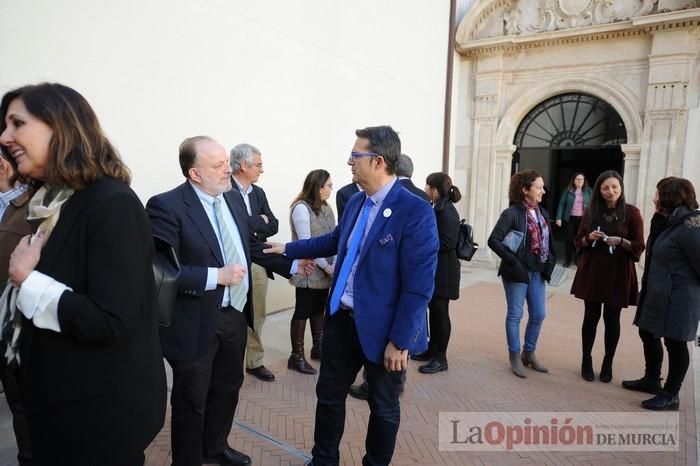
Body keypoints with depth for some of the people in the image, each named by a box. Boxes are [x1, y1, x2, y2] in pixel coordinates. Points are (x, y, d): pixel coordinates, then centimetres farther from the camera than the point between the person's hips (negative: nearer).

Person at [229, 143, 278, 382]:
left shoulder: (258, 192, 11)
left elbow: (273, 226, 7)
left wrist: (253, 225, -10)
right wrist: (261, 222, -8)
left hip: (258, 262, 7)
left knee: (257, 315, 15)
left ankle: (255, 362, 31)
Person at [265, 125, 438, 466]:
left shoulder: (416, 212, -20)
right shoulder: (355, 202, 4)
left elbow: (419, 286, -20)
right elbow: (335, 240, 22)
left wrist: (399, 340, -18)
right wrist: (287, 249, 23)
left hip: (380, 328, -7)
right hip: (341, 318, 7)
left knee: (383, 406, 16)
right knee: (329, 394, 20)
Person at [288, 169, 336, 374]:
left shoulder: (325, 207, 8)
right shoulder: (301, 208, -13)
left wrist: (335, 264, -5)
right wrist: (326, 267, -15)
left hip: (324, 271, 7)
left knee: (319, 309, 16)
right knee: (303, 311, 2)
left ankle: (318, 348, 30)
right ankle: (296, 356, 13)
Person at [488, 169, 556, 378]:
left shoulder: (542, 213, 9)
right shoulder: (512, 213, -14)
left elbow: (548, 241, 17)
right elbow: (493, 240, -19)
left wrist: (550, 261, 3)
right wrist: (513, 261, -20)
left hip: (537, 272, 7)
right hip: (517, 272, -7)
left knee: (538, 315, 13)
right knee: (515, 315, 5)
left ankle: (529, 353, 31)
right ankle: (515, 357, 19)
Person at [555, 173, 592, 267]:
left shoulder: (588, 191, 4)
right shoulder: (568, 191, 1)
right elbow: (561, 204, -1)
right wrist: (559, 218, -9)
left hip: (584, 219, 1)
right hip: (571, 218, -1)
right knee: (569, 239, 4)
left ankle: (578, 259, 21)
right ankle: (567, 260, 15)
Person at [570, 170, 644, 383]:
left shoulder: (631, 212, -4)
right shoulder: (591, 211, 4)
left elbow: (639, 247, -3)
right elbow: (579, 242, 8)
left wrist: (621, 241, -22)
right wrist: (589, 237, -13)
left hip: (618, 274, -2)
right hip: (592, 272, 2)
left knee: (612, 319, 6)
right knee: (591, 316, 6)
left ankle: (608, 364, 20)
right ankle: (586, 361, 17)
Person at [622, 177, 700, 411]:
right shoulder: (666, 221, 10)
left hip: (677, 296, -10)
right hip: (657, 294, 10)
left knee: (675, 343, 4)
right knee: (648, 334, 19)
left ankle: (670, 395, 18)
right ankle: (651, 379, 38)